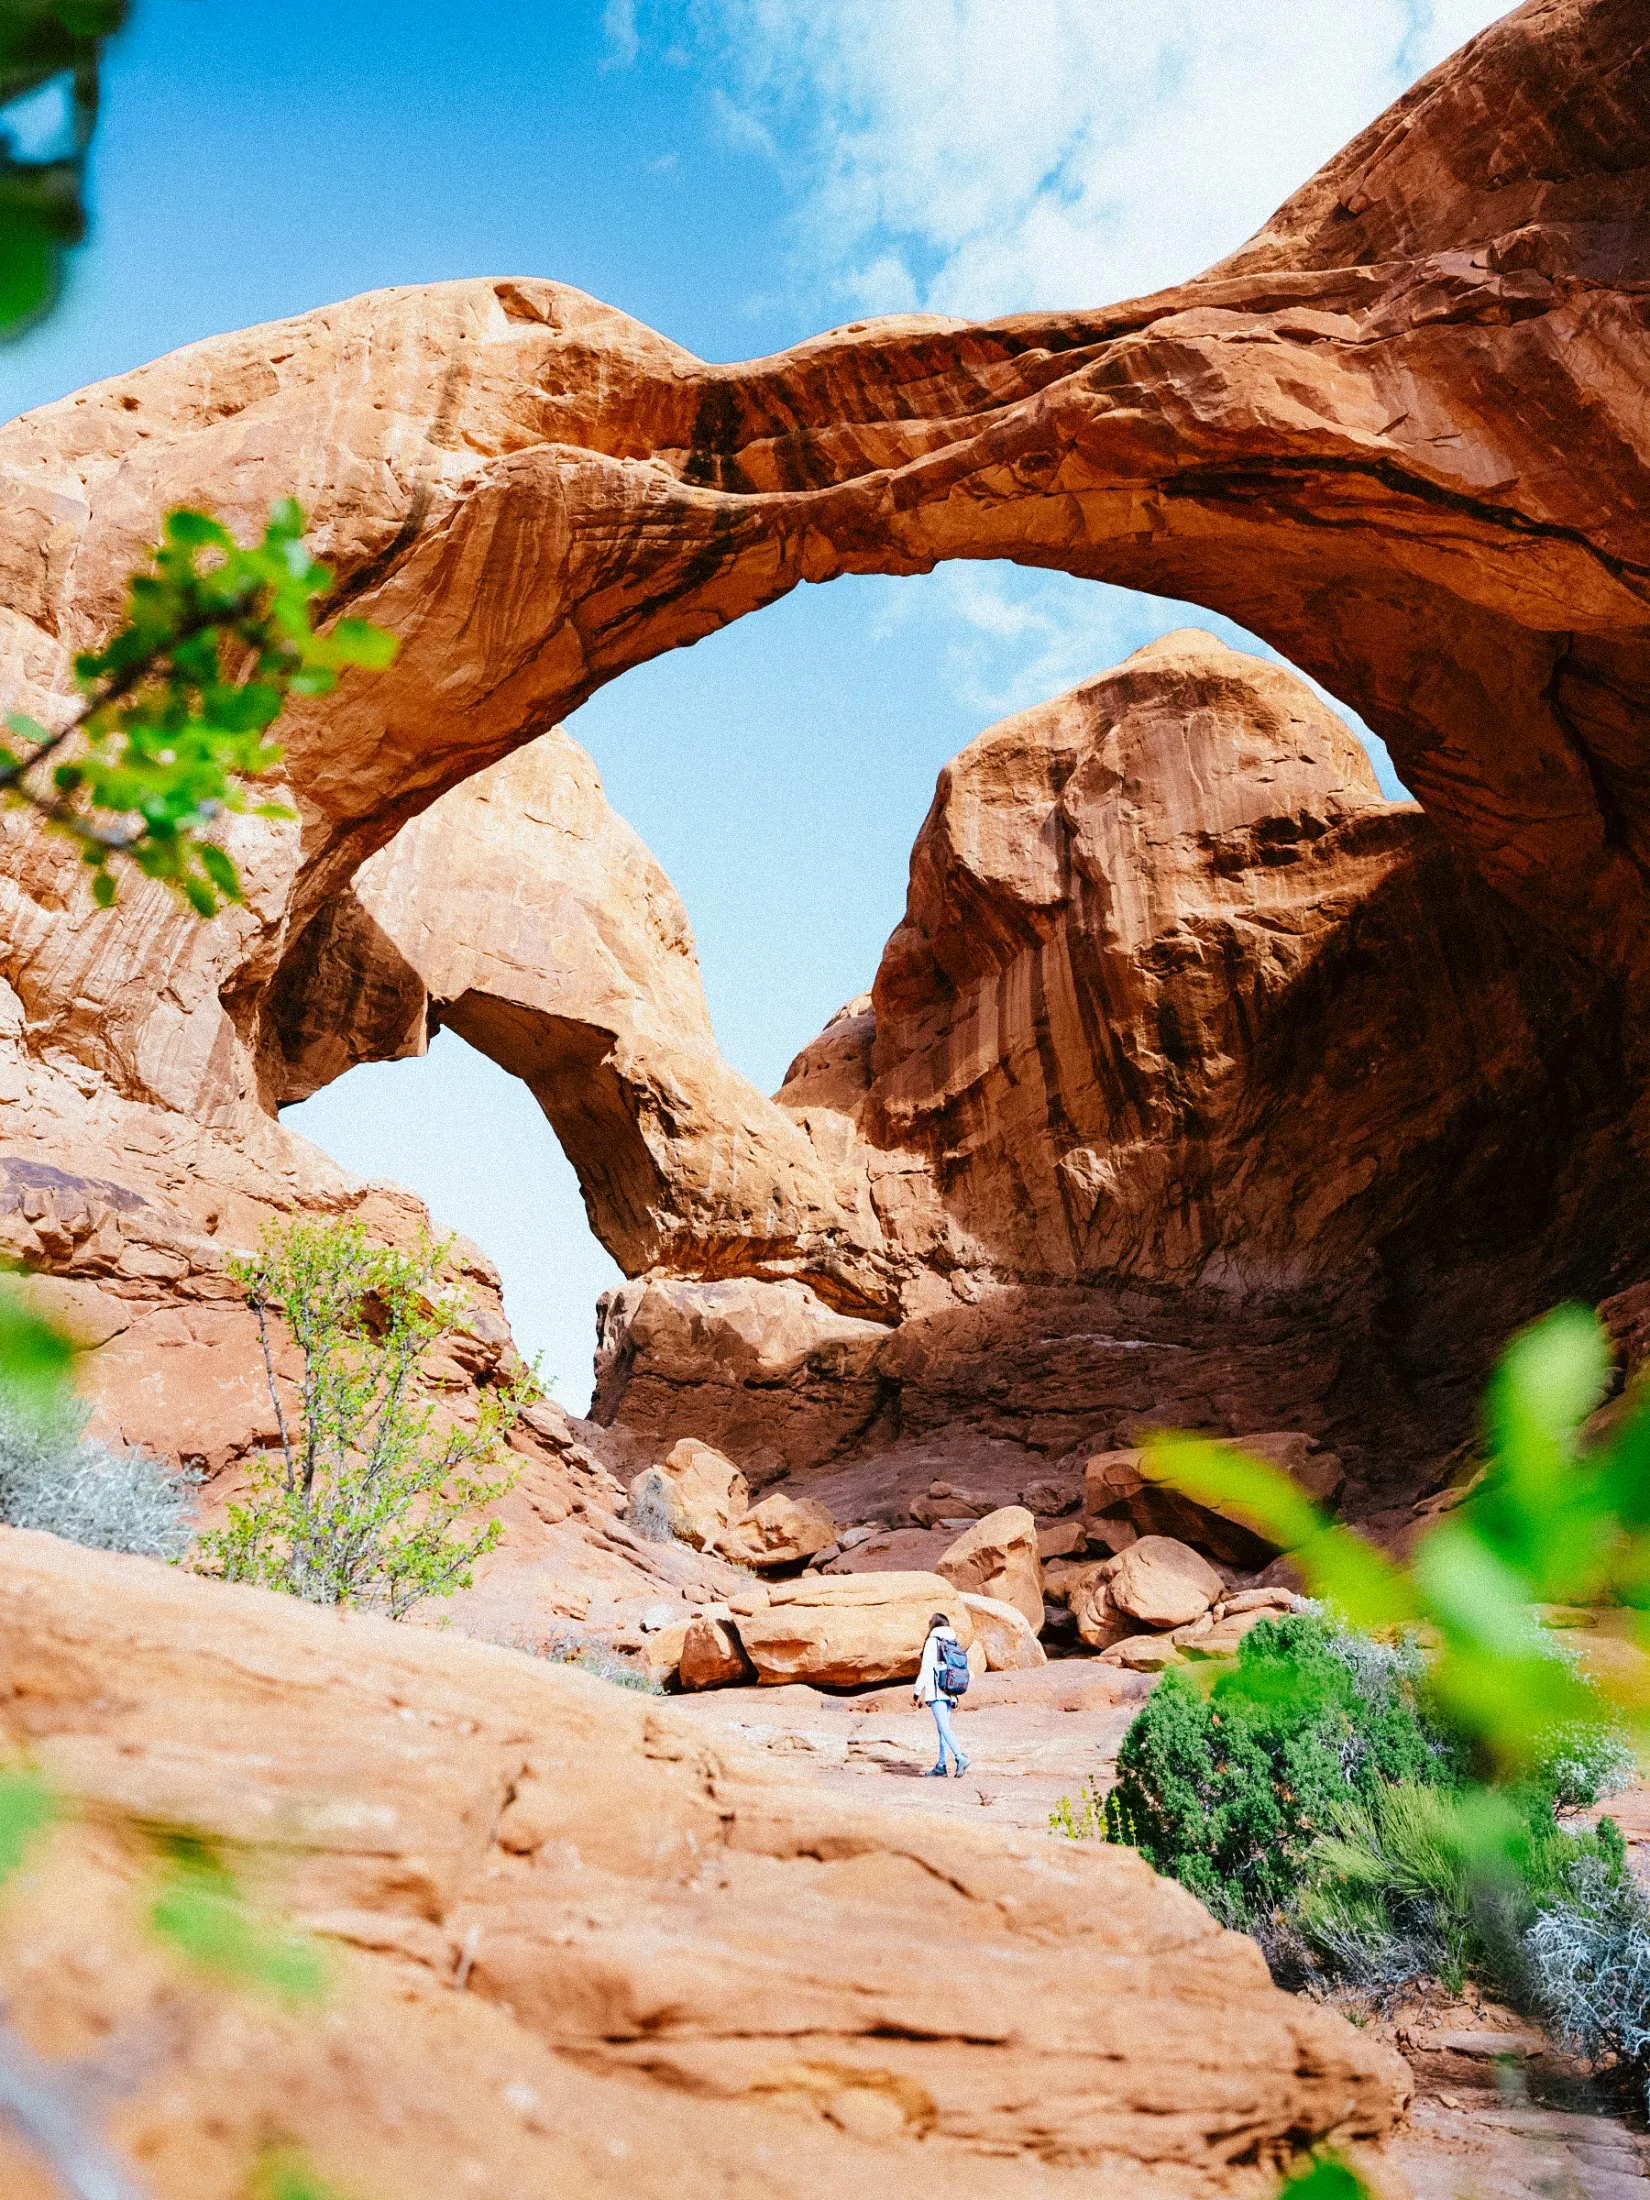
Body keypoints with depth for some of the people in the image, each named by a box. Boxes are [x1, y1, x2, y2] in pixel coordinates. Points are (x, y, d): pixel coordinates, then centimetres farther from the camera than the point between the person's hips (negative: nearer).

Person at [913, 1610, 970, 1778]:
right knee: (943, 1727, 12)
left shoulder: (933, 1642, -6)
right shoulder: (956, 1645, 12)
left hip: (936, 1693, -7)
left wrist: (917, 1692, -4)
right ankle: (941, 1766, 12)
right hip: (950, 1694, 7)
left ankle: (960, 1757, -29)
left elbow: (925, 1669, -10)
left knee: (944, 1727, -13)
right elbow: (967, 1672, 10)